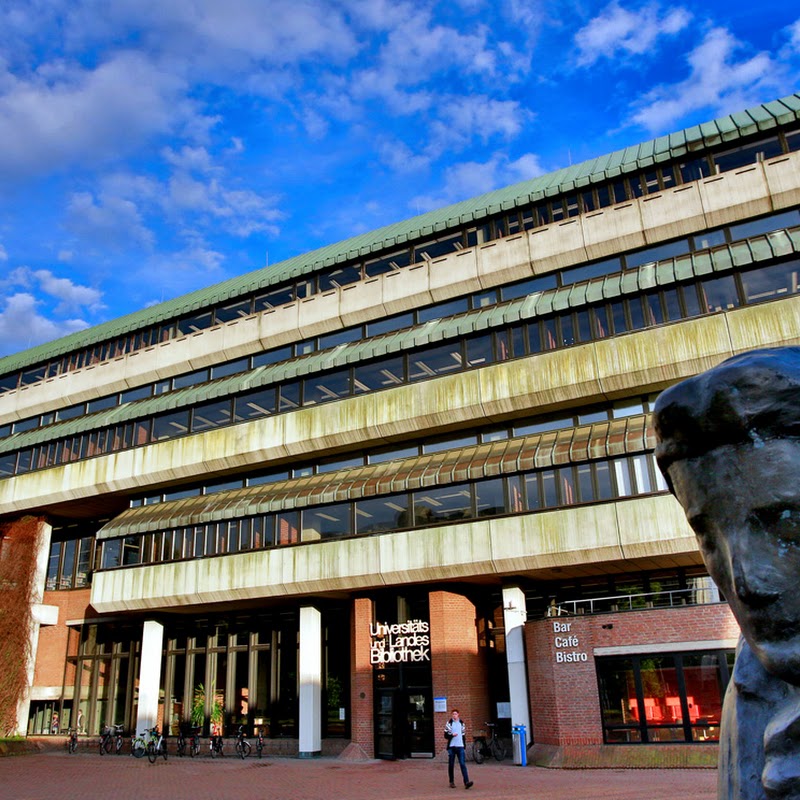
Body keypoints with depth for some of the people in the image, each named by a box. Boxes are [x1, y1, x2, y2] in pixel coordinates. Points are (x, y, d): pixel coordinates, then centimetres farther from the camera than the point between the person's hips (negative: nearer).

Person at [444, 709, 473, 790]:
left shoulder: (462, 723, 12)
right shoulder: (449, 723, 2)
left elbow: (464, 736, 18)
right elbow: (446, 735, 1)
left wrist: (464, 747, 14)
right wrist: (452, 735, -18)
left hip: (460, 747, 1)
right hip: (451, 747, -1)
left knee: (463, 764, -10)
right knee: (451, 765, 5)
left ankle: (466, 782, -17)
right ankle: (452, 782, 17)